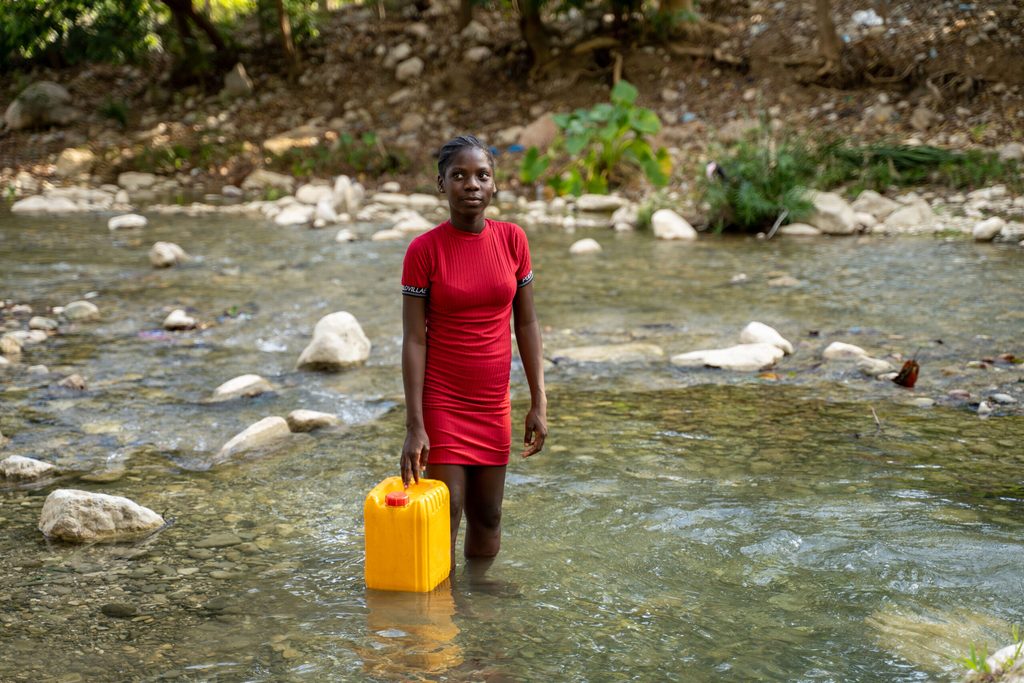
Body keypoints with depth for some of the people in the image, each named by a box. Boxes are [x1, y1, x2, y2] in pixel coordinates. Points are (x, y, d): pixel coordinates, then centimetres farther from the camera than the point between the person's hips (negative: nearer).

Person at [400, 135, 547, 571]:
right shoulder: (424, 250, -11)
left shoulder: (512, 239, -1)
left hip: (493, 403, 4)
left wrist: (538, 403, 1)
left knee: (487, 518, 10)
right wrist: (414, 427, -14)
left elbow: (526, 323, 4)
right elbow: (414, 339, -11)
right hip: (441, 402, -3)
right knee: (445, 518, -2)